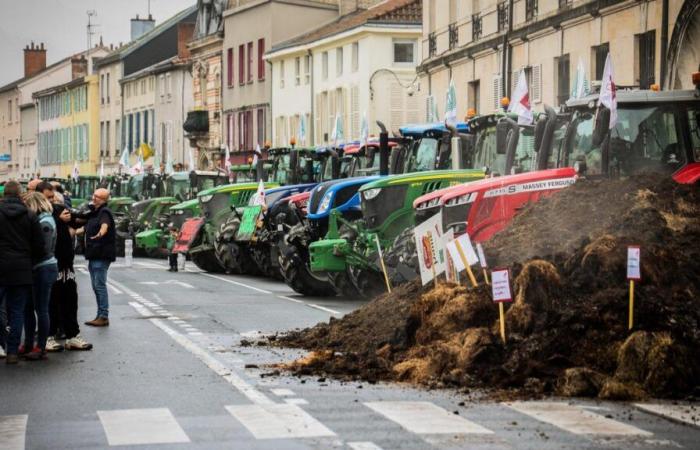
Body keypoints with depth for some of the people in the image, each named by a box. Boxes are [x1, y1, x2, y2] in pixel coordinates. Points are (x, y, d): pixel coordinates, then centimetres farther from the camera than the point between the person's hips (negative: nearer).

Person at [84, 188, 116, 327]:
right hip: (94, 254, 10)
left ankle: (104, 317, -9)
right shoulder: (93, 212, 17)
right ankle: (100, 316, 19)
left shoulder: (104, 212, -13)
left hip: (102, 255, -10)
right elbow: (87, 227, 35)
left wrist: (100, 234, -54)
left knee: (100, 285, -11)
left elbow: (105, 225, -35)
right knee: (96, 286, 13)